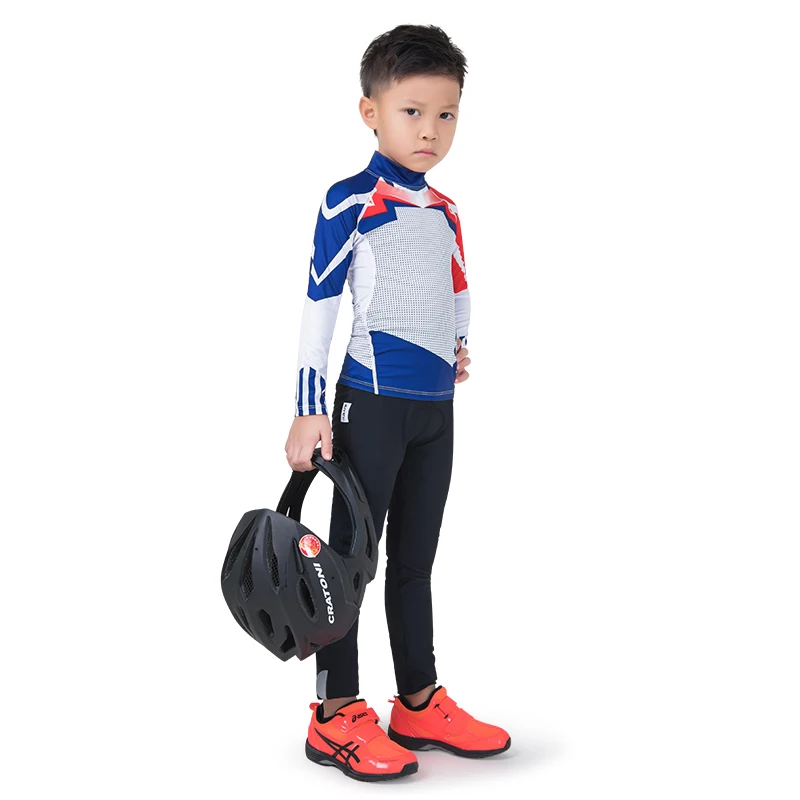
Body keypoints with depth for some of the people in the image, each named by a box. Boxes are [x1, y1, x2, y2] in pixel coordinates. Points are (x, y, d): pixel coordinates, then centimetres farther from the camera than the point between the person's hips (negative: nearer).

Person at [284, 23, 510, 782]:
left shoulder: (445, 212, 11)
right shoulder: (350, 202, -9)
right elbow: (318, 307, -10)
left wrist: (460, 344, 8)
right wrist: (309, 411, -13)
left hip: (436, 407, 7)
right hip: (372, 400, -7)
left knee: (415, 557, 14)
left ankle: (420, 703, 26)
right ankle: (337, 714, 12)